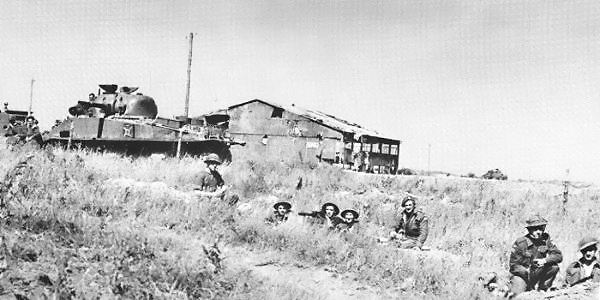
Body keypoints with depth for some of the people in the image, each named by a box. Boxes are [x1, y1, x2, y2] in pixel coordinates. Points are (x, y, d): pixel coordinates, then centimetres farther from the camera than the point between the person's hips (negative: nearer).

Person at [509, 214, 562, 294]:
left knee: (554, 267, -18)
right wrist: (526, 272, -29)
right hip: (521, 275, -4)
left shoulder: (545, 241, -6)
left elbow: (559, 256, -12)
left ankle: (542, 290, -3)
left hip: (537, 274, 4)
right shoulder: (520, 243, -16)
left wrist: (545, 260, -29)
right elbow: (513, 265, -14)